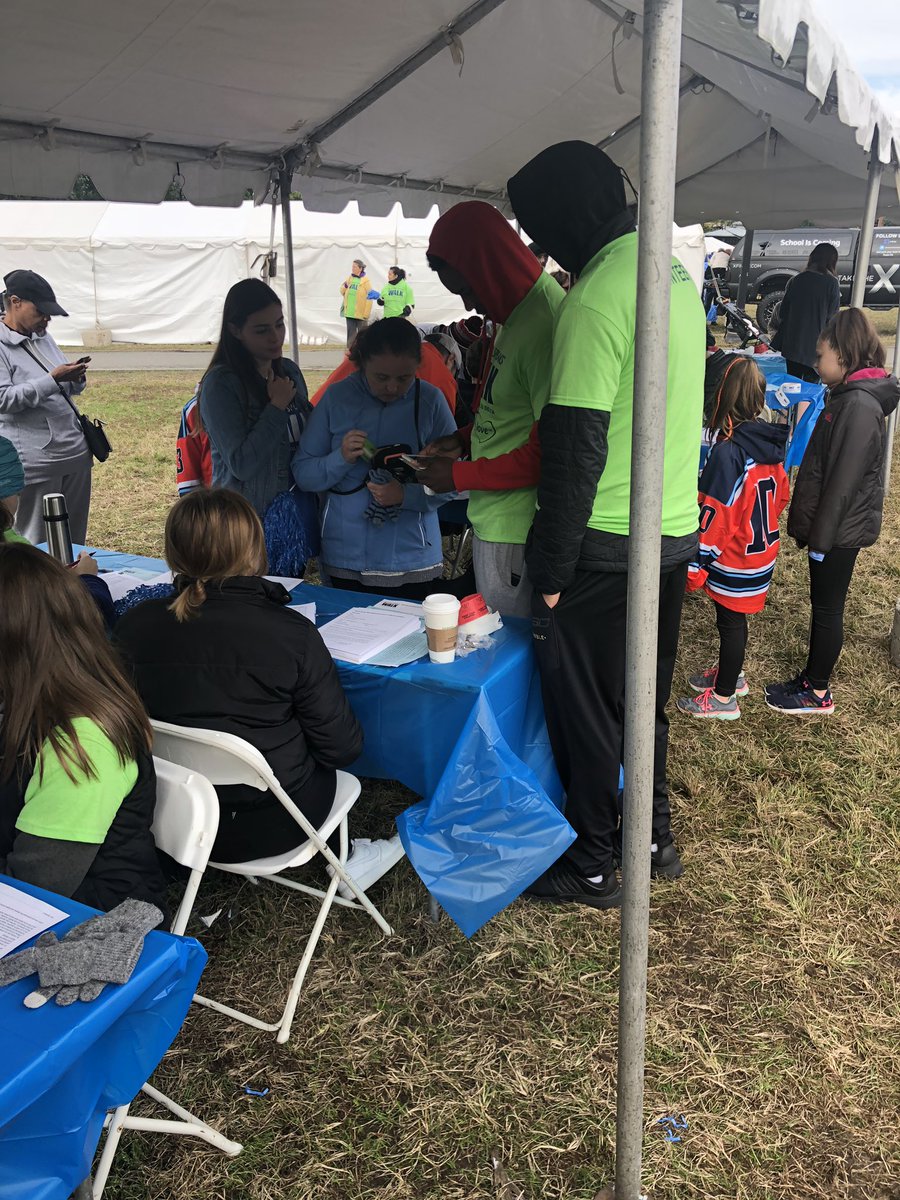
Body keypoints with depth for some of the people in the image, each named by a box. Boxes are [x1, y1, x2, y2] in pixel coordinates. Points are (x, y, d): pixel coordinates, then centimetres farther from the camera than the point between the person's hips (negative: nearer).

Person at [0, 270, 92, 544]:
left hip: (75, 453, 7)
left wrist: (75, 378, -2)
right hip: (35, 463, -7)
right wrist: (53, 379, -21)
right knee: (36, 545, 2)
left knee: (76, 540, 12)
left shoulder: (43, 337, 14)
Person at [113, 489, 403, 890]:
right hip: (267, 826, -4)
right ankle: (344, 860, 35)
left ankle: (343, 855, 32)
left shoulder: (132, 626, -12)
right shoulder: (291, 633, -23)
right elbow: (342, 746, -15)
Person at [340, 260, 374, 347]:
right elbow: (343, 292, 15)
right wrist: (345, 286, -8)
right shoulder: (349, 278, 9)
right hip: (349, 313, 5)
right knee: (351, 334, 10)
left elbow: (369, 298, -10)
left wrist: (366, 314, -15)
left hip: (361, 313, -5)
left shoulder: (366, 281, -7)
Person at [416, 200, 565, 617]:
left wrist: (461, 476, -15)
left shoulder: (544, 325, -20)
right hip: (488, 520, 10)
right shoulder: (513, 313, 12)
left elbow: (551, 452, -22)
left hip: (514, 534, -10)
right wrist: (465, 439, 9)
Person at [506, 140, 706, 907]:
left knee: (584, 707, 7)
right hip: (675, 529, 9)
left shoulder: (596, 298, -19)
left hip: (606, 546, -8)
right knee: (644, 696, 21)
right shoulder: (675, 274, 10)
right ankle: (654, 836, 36)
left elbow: (576, 450, -22)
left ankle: (591, 866, 22)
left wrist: (552, 568, -15)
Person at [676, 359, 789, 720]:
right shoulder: (771, 444, 0)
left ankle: (724, 698, 19)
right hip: (762, 551, 8)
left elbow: (715, 515, -24)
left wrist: (696, 565, -17)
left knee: (730, 622, 5)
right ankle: (731, 674, 42)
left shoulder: (728, 451, -25)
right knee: (734, 618, 23)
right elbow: (780, 496, 11)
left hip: (734, 558, -8)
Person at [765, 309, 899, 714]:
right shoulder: (848, 397, 10)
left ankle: (818, 693, 16)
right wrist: (808, 526, 17)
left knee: (827, 608, 3)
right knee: (823, 605, 17)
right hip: (832, 527, 9)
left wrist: (820, 536, -19)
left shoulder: (859, 406, -21)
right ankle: (811, 678, 30)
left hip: (841, 529, -9)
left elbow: (842, 481, -23)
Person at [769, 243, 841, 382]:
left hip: (792, 343, 4)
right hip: (816, 347, -4)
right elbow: (831, 317, -7)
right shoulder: (832, 284, -8)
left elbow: (782, 313, 7)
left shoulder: (797, 280, 3)